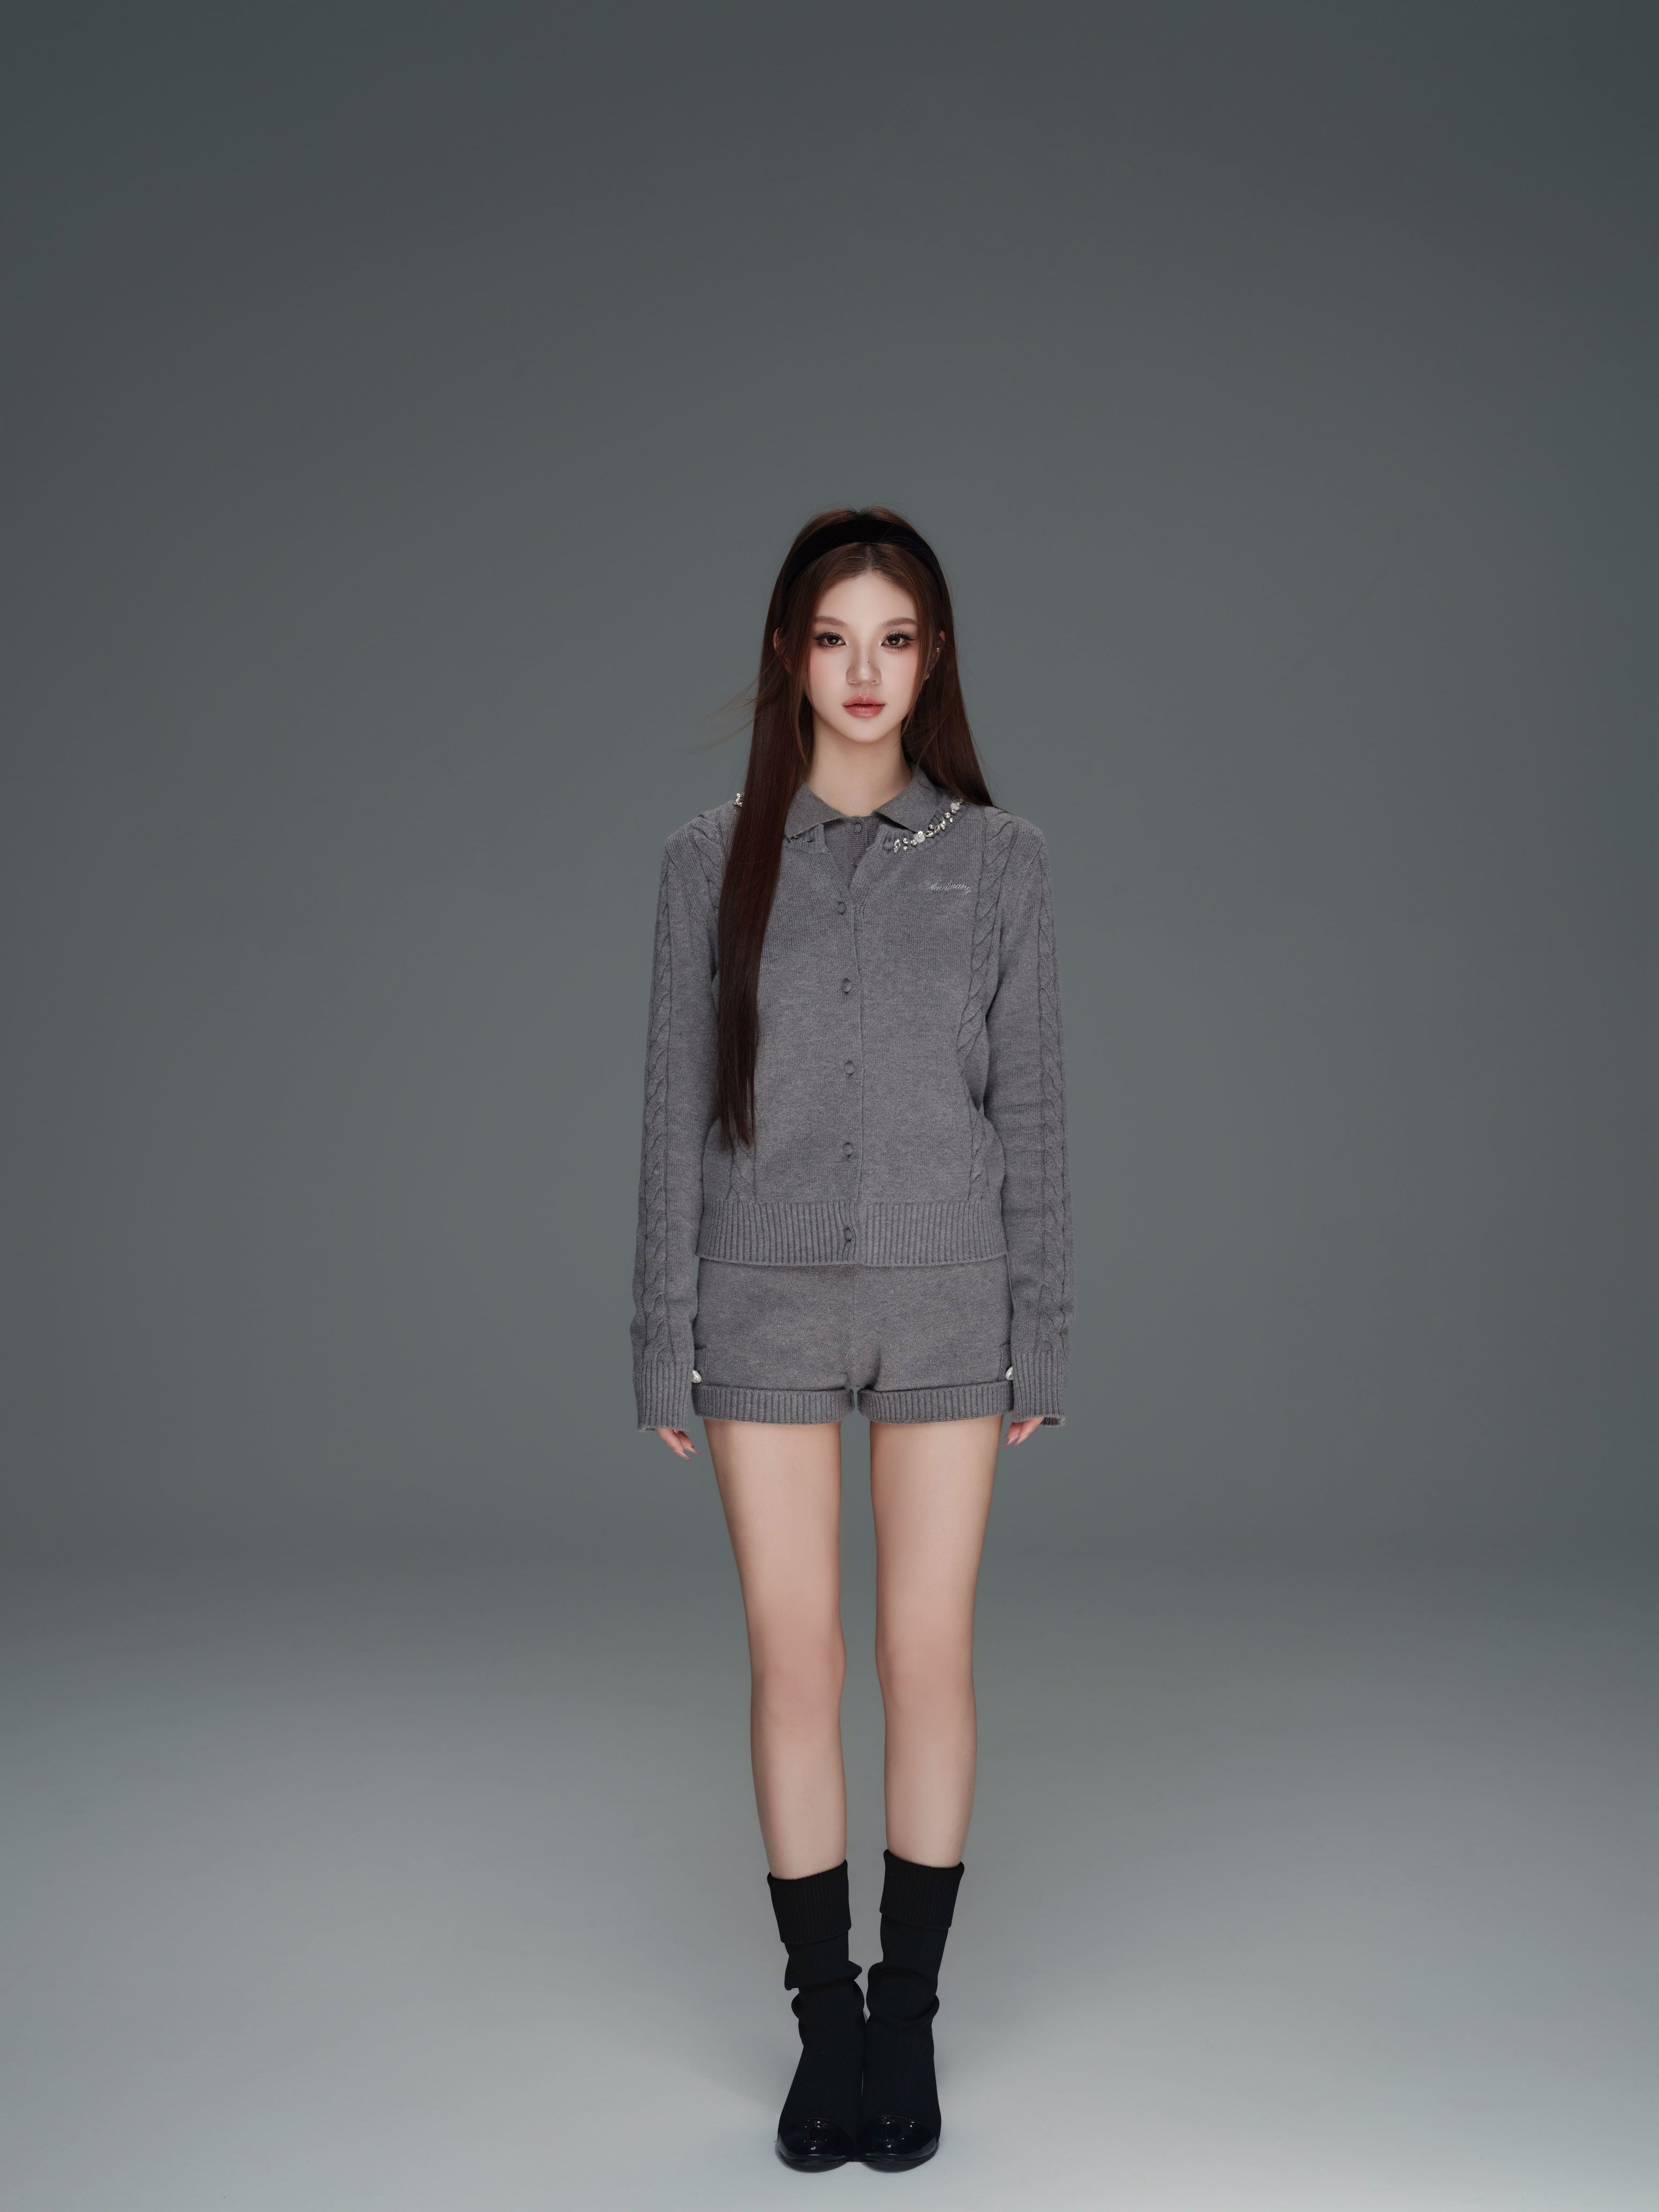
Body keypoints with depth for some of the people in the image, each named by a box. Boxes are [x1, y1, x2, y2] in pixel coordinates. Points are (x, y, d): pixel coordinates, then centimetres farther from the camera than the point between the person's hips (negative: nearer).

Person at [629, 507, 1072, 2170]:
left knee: (927, 1660, 6)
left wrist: (1041, 1336, 1)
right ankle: (825, 2022, 23)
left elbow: (1031, 1107, 3)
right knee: (794, 1668, 6)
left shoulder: (997, 858, 3)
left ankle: (909, 2017, 23)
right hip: (769, 1303, 0)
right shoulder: (714, 857, 3)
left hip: (944, 1299, 0)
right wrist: (666, 1341, 0)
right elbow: (678, 1109, 2)